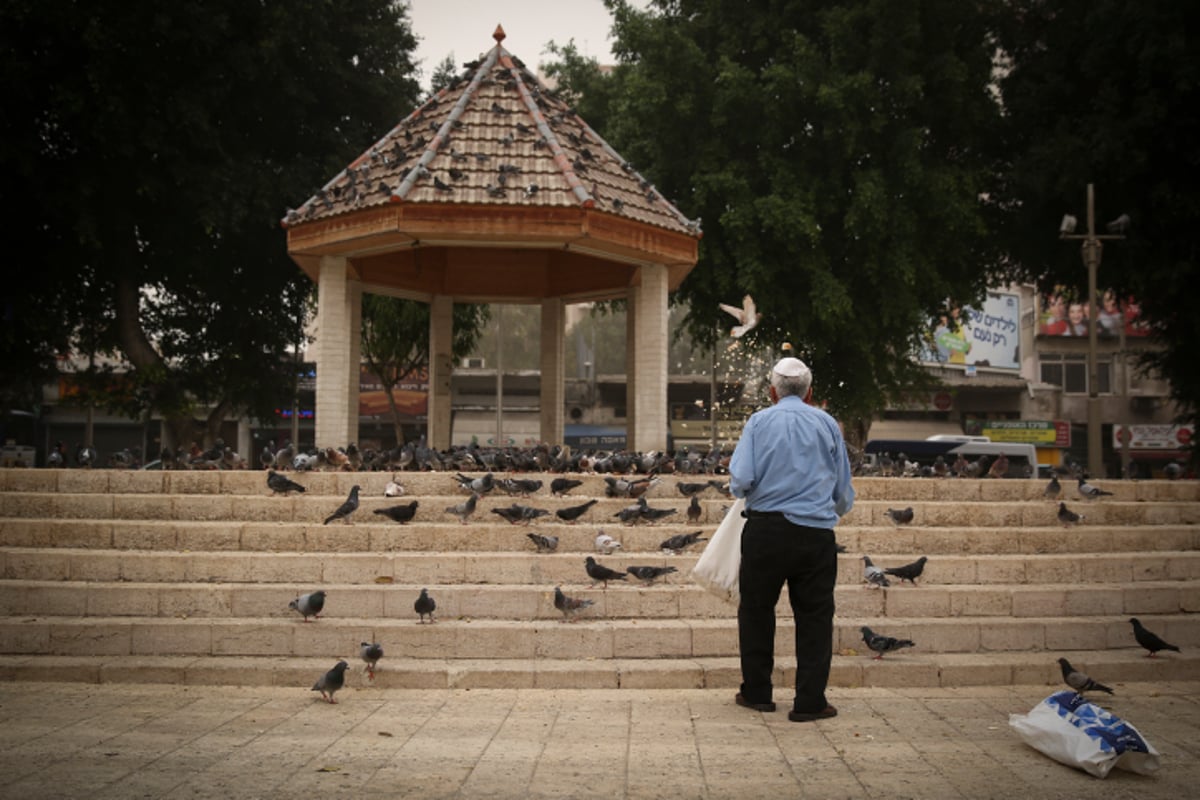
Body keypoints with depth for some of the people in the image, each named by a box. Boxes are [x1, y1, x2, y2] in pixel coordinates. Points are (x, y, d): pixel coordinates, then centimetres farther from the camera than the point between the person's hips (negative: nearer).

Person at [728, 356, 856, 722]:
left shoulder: (759, 421, 3)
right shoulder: (828, 424, 8)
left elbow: (740, 478, -8)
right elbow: (844, 493, 13)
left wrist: (743, 490, 14)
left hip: (766, 529, 0)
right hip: (817, 532, 1)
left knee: (756, 610, 13)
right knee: (814, 615, 6)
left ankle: (757, 693, 20)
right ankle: (810, 701, 5)